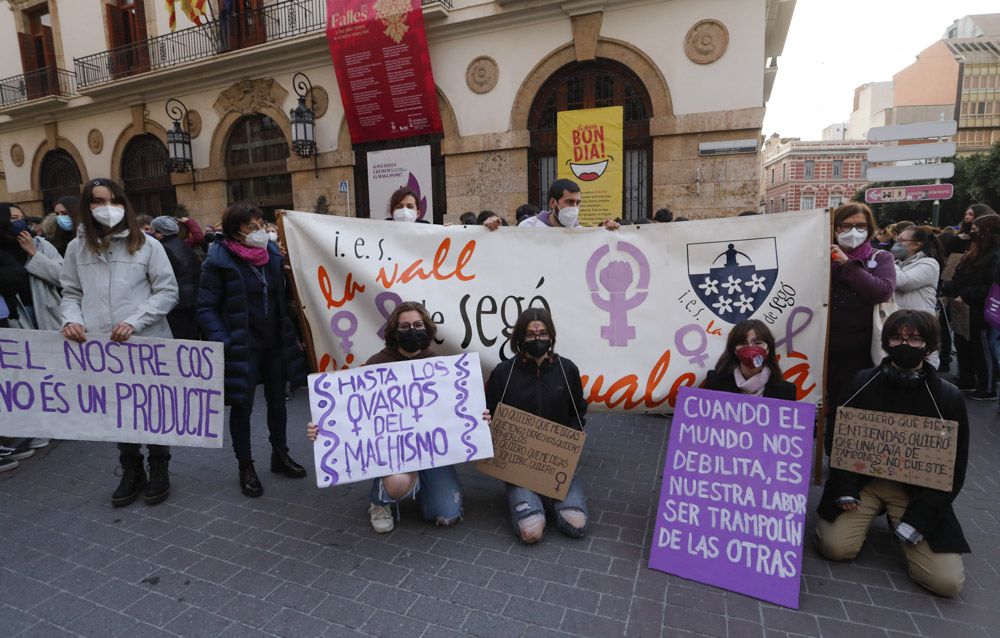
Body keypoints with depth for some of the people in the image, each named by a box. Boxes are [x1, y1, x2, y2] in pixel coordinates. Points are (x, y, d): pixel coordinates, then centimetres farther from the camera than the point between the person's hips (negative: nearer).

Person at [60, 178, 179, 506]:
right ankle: (131, 471, 31)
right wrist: (71, 319, -7)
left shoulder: (146, 245, -3)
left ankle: (159, 471, 26)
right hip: (100, 348, 3)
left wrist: (134, 322, -16)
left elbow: (168, 292, -5)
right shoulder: (77, 248, 7)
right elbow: (71, 293, 13)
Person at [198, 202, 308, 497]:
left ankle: (280, 454, 34)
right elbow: (206, 307, -11)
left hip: (276, 343, 5)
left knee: (277, 401, 15)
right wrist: (223, 343, -21)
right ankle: (246, 467, 24)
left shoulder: (272, 252, 3)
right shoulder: (219, 260, -13)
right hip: (242, 347, -5)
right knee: (242, 406, 7)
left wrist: (293, 335, 9)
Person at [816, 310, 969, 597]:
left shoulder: (948, 397, -5)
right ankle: (864, 515, 15)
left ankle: (903, 524, 17)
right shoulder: (864, 382, -3)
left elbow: (953, 468, -2)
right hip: (864, 480, 0)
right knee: (835, 546, -16)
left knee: (947, 581, -12)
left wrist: (919, 518, -10)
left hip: (917, 490, 0)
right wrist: (844, 490, -9)